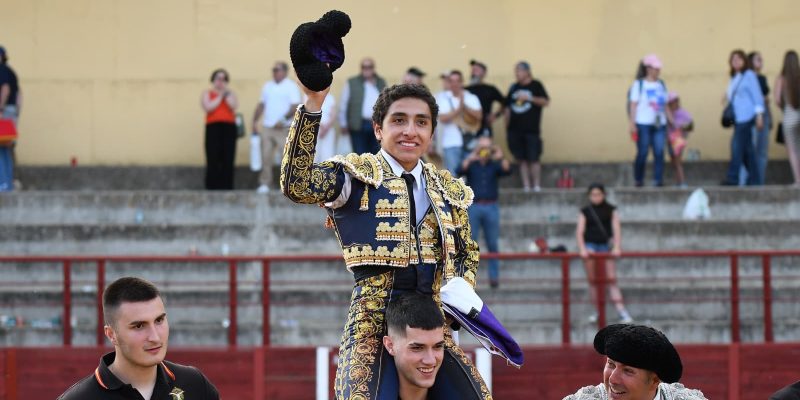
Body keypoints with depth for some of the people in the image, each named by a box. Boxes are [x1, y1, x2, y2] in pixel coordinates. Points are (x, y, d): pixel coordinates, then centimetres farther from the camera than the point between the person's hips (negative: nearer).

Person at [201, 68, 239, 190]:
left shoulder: (230, 93, 19)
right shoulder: (207, 93, 14)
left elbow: (234, 106, 0)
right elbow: (208, 108, -5)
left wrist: (226, 93, 0)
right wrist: (220, 96, 2)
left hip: (229, 127, 2)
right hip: (213, 127, -2)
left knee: (228, 160, -6)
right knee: (213, 160, -9)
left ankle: (226, 188, -4)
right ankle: (212, 188, -9)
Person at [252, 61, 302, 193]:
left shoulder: (291, 87, -2)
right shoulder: (267, 86, 17)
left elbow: (295, 106, -10)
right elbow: (261, 105, 21)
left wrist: (284, 120, -19)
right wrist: (255, 121, 12)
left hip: (284, 128, -6)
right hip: (267, 127, 6)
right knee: (266, 156, 2)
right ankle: (264, 184, 4)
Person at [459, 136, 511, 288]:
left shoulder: (494, 165, 11)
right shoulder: (471, 164, 9)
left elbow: (507, 171, -7)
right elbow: (461, 170, -11)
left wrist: (501, 158, -24)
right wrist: (470, 158, -25)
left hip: (491, 207, 1)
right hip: (473, 207, -1)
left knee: (493, 244, 2)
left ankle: (494, 276, 4)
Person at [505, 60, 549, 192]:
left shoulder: (536, 86, 1)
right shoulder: (513, 88, 13)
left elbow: (546, 102, -7)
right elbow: (508, 108, 17)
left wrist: (529, 98, -17)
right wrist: (507, 125, 11)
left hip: (531, 130, -4)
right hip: (515, 130, 4)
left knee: (533, 159, -4)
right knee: (522, 160, 5)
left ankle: (536, 185, 3)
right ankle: (526, 186, 8)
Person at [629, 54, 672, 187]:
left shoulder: (661, 85, 15)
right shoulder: (639, 84, 1)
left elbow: (665, 106, 19)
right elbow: (633, 105, -3)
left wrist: (672, 121, 15)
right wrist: (632, 124, -11)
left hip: (660, 124, 4)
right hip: (643, 123, -4)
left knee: (659, 152, -6)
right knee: (642, 152, -4)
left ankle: (658, 179, -5)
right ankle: (638, 180, 8)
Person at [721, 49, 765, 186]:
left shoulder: (749, 75, -2)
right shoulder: (734, 78, 18)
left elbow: (757, 95, -6)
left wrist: (759, 115, -10)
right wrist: (728, 96, 7)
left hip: (746, 117, -8)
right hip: (737, 117, 8)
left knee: (737, 145, -14)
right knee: (747, 149, 7)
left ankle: (732, 178, -18)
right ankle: (753, 179, 9)